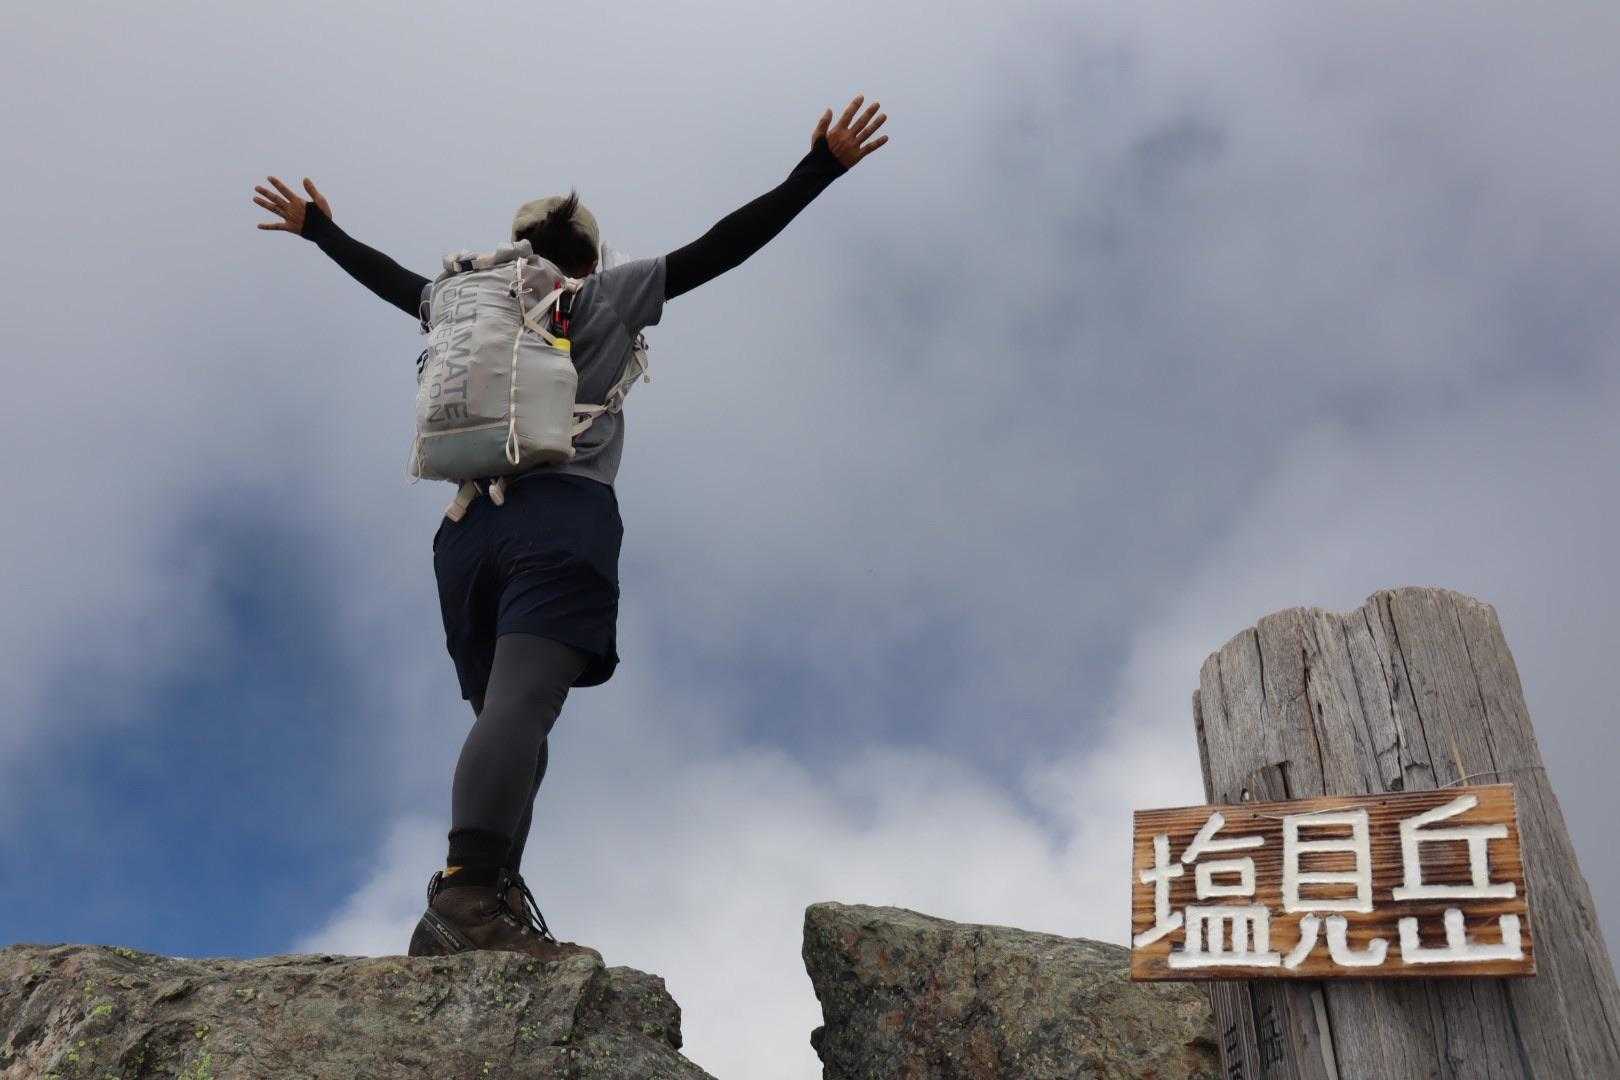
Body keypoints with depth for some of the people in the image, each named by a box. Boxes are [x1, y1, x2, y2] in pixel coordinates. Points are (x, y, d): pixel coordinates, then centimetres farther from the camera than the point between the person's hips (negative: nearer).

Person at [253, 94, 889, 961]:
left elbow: (391, 277, 42)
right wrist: (820, 168, 14)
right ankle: (469, 888, -42)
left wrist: (319, 230, 61)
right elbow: (724, 245, 11)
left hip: (468, 524, 5)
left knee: (508, 719, 7)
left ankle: (467, 918, -7)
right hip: (563, 516, -5)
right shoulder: (614, 293, 15)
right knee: (520, 705, -23)